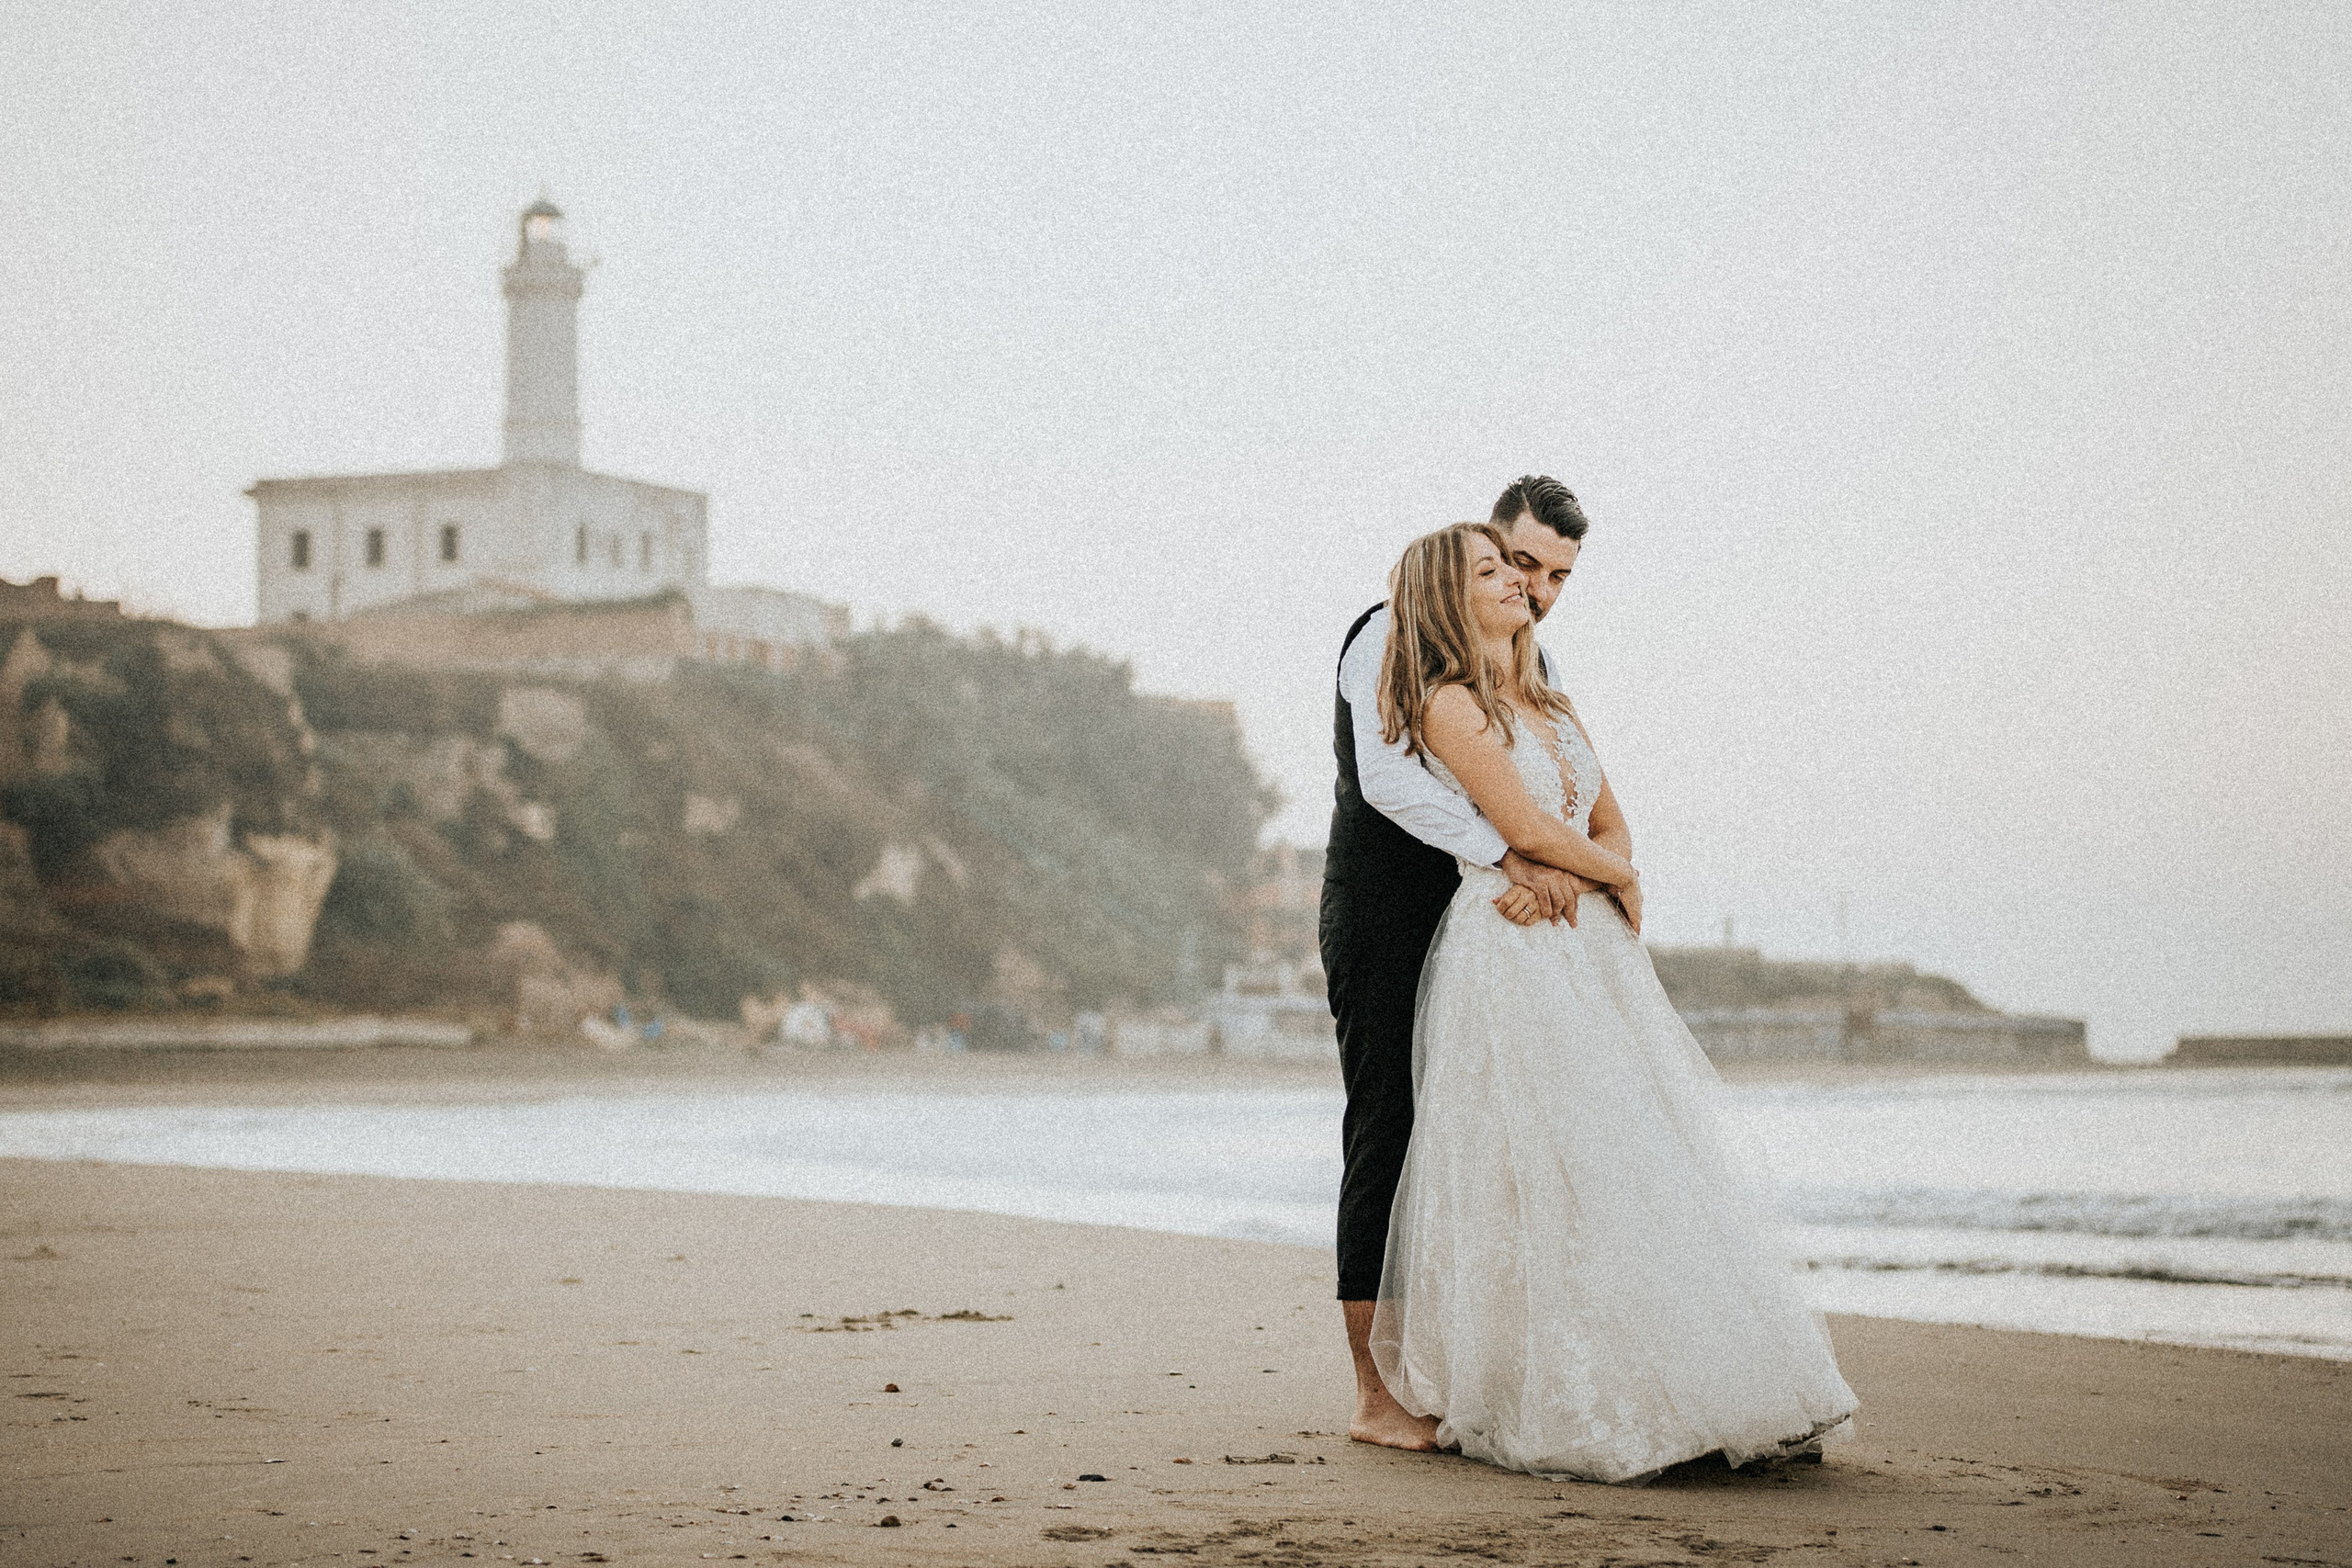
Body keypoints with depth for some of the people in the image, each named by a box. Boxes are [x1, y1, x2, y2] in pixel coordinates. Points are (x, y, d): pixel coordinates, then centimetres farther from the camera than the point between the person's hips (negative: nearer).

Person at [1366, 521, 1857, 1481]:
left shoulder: (1548, 705, 19)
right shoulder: (1449, 703, -6)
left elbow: (1612, 824, 15)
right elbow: (1527, 829, -13)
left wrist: (1559, 881, -6)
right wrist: (1619, 877, 3)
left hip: (1591, 950, 8)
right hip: (1511, 961, -8)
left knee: (1646, 1167, 4)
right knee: (1544, 1181, -9)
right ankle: (1555, 1412, -2)